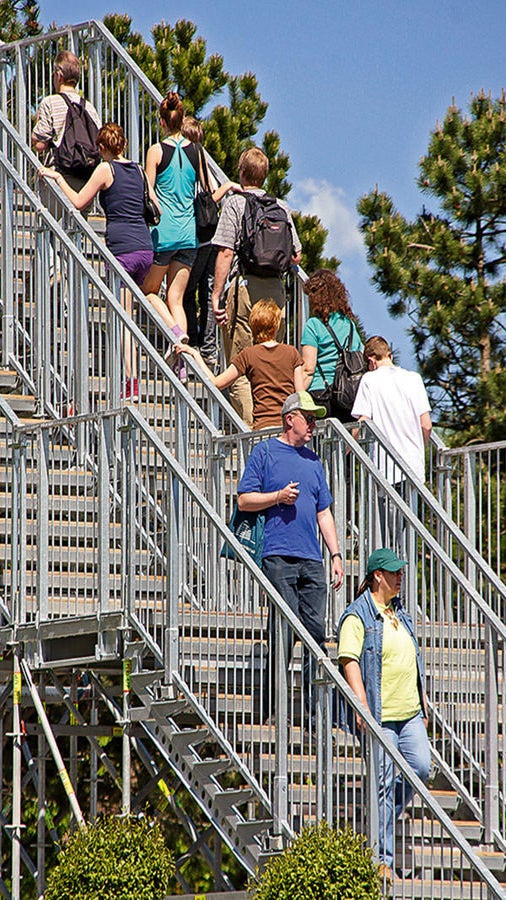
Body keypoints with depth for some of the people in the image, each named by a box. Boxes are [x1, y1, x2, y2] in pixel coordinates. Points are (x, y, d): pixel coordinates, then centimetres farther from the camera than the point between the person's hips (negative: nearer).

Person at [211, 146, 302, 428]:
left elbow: (226, 253, -10)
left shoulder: (235, 203, -3)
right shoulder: (281, 207, 10)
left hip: (243, 286, -4)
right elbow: (296, 256, 9)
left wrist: (216, 295, -9)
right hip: (275, 288, 5)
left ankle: (249, 429, -10)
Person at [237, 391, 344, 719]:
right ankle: (271, 712, -4)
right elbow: (244, 500, 1)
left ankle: (316, 709, 3)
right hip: (279, 557, -5)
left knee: (317, 631, 0)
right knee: (283, 635, -9)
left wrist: (336, 555, 14)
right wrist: (278, 497, -13)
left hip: (312, 560, 5)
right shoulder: (265, 452, 4)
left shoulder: (313, 460, 20)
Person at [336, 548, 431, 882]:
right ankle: (382, 859, 1)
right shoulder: (357, 617, -8)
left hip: (410, 713, 7)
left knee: (420, 768, -2)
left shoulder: (400, 613, 17)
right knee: (383, 782, -5)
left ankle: (381, 819, 23)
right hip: (379, 716, -7)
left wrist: (422, 698, 24)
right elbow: (349, 661, -14)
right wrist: (362, 705, -21)